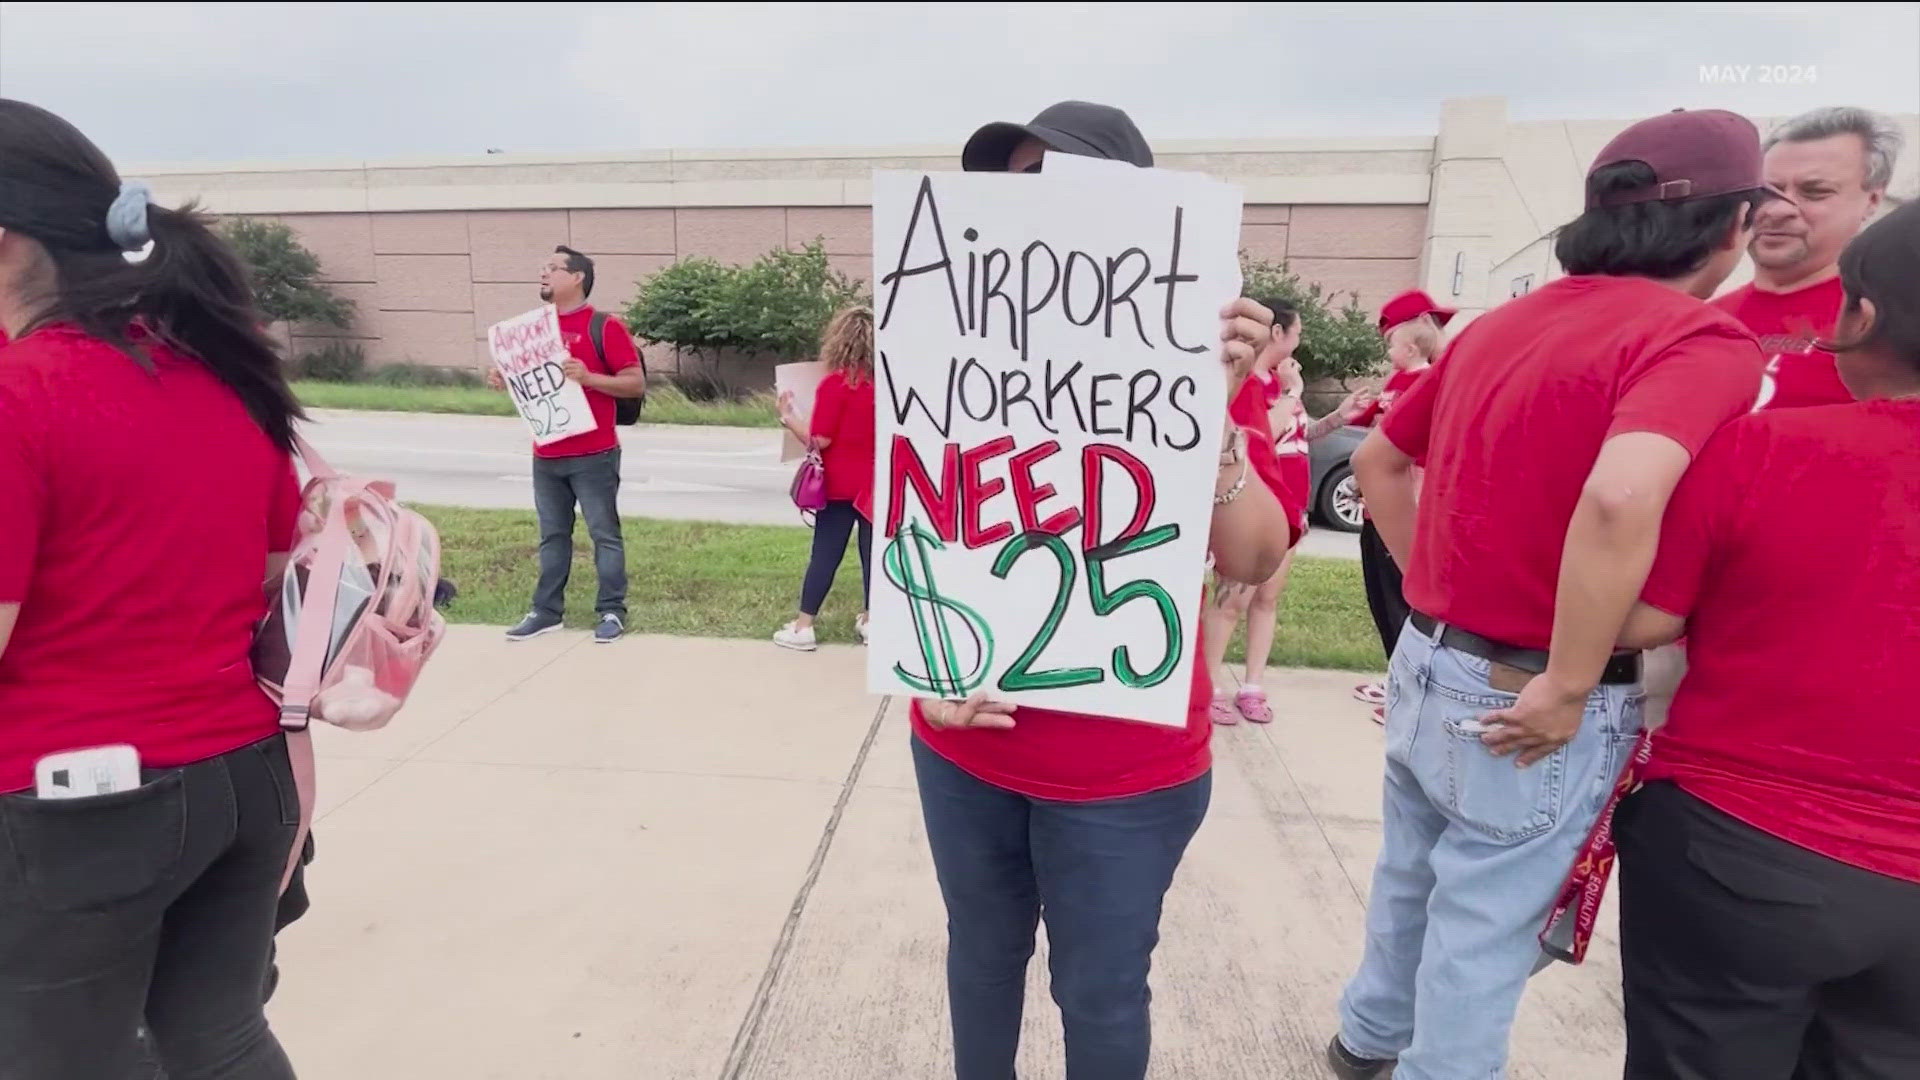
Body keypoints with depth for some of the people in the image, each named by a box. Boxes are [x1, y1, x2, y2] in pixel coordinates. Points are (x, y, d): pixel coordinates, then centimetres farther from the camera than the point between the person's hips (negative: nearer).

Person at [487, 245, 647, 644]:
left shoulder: (604, 326, -7)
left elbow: (636, 383, -10)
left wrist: (587, 377, -22)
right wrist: (504, 379, 3)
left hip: (593, 456, -6)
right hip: (545, 456, 6)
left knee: (604, 534, 2)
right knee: (552, 536, 13)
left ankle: (612, 612, 10)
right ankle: (547, 611, 21)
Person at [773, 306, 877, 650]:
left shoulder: (835, 383, -12)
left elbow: (819, 439, -14)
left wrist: (788, 417, -2)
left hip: (840, 485, -4)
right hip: (874, 484, 4)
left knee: (825, 554, 0)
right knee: (872, 551, 9)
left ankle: (803, 627, 5)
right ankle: (869, 621, 17)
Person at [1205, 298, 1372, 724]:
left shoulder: (1279, 380, 12)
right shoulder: (1246, 382, -15)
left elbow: (1298, 434, 19)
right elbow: (1262, 437, -25)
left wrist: (1339, 417, 7)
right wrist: (1292, 392, -18)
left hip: (1287, 508, 9)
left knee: (1267, 597, 10)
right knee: (1233, 597, -3)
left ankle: (1253, 686, 17)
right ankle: (1211, 686, 6)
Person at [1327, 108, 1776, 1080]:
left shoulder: (1498, 322, 7)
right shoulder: (1704, 343, -16)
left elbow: (1378, 460, 14)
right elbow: (1620, 499, -36)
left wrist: (1429, 587, 14)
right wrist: (1568, 689, -25)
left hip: (1425, 661, 8)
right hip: (1520, 695, -7)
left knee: (1410, 876, 27)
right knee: (1482, 931, 12)